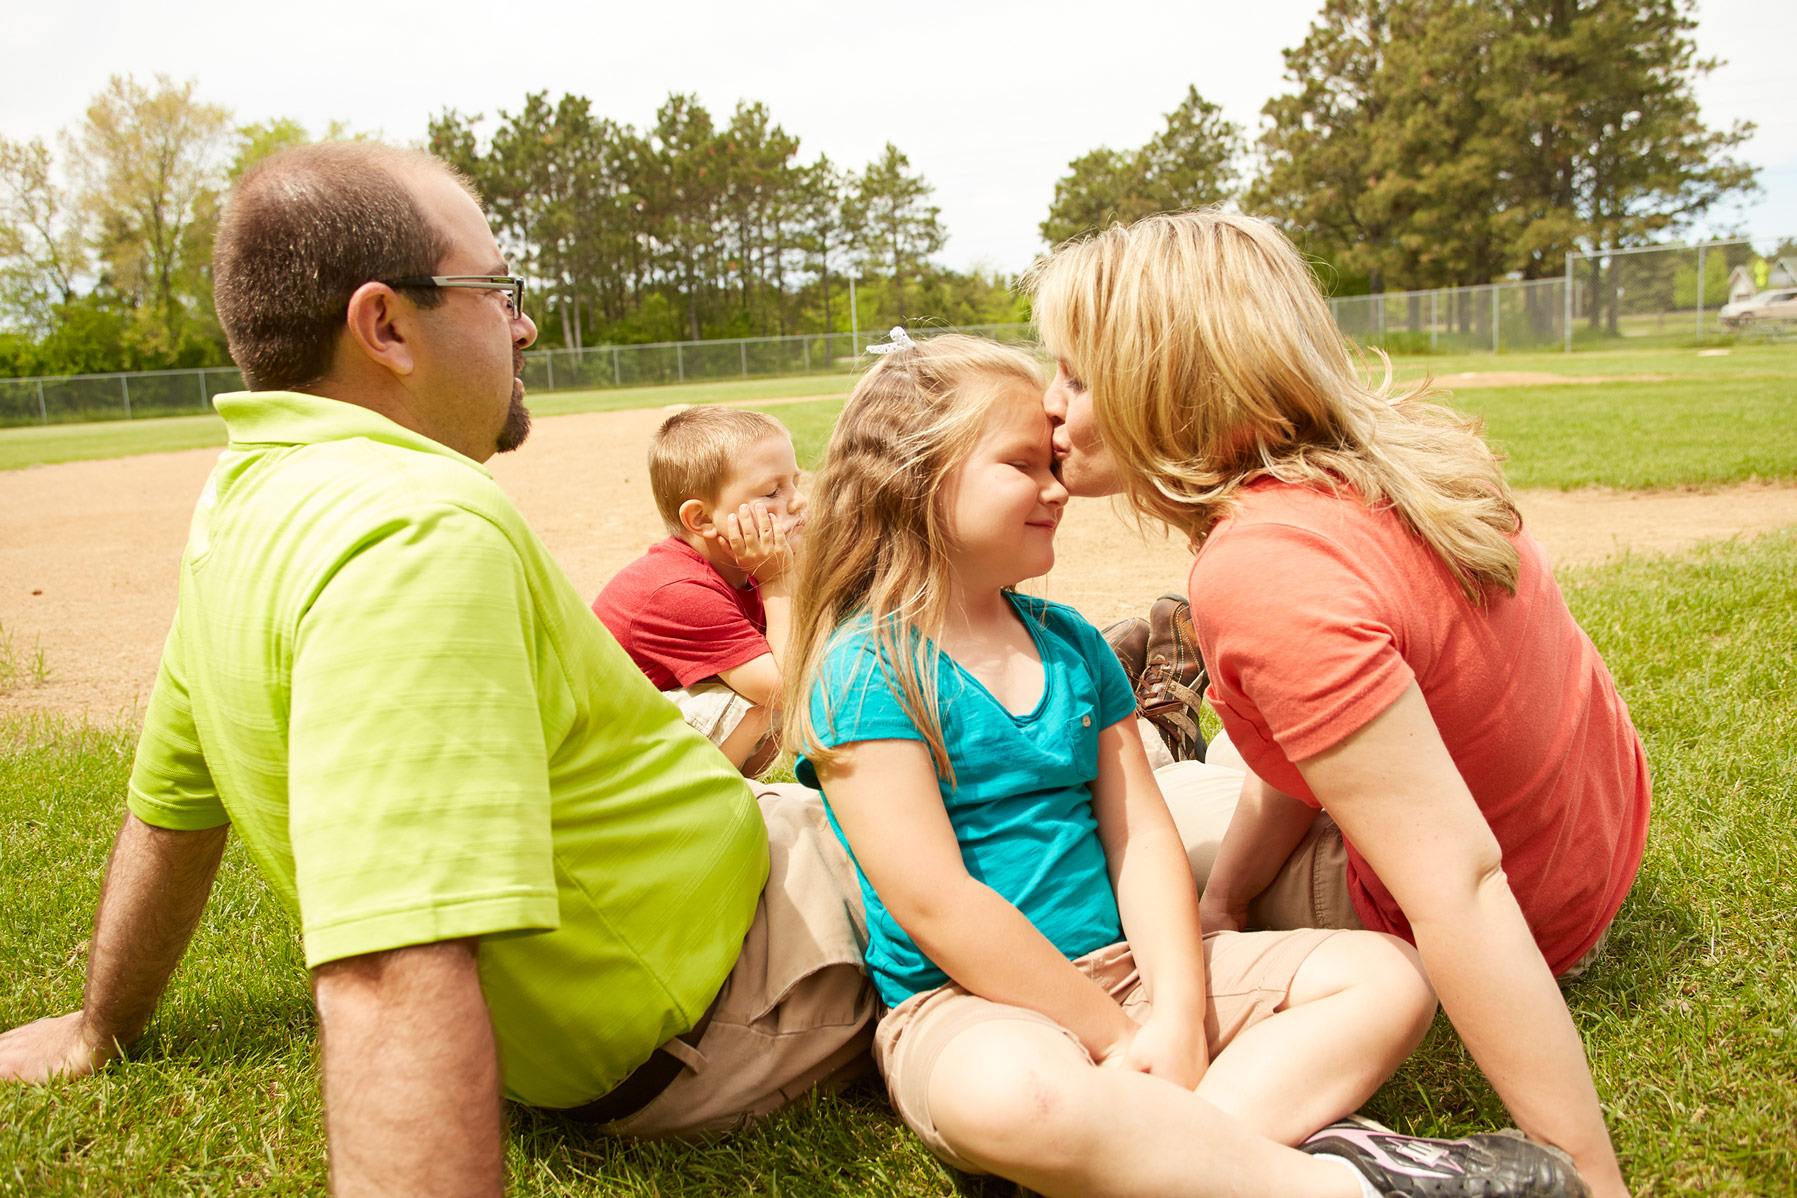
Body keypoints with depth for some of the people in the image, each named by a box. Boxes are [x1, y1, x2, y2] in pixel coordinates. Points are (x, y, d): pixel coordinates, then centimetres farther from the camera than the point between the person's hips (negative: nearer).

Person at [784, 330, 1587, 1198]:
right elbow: (936, 905, -17)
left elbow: (1141, 837, 5)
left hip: (1121, 965, 7)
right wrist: (1118, 1039, -15)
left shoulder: (1072, 644, 11)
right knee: (1014, 1094, -42)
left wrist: (1177, 1017, -10)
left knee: (1390, 974, -7)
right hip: (967, 1003, -7)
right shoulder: (865, 670, -11)